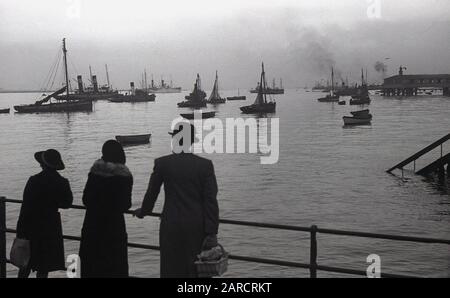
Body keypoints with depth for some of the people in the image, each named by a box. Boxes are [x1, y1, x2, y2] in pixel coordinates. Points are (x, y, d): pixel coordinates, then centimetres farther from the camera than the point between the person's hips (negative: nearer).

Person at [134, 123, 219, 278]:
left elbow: (151, 193, 6)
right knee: (197, 270, 11)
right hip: (197, 228, 0)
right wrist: (212, 233, -7)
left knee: (172, 270, 9)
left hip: (171, 227, 0)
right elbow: (211, 200, -8)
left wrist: (143, 211, 25)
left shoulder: (162, 163, -4)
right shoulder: (205, 165, -4)